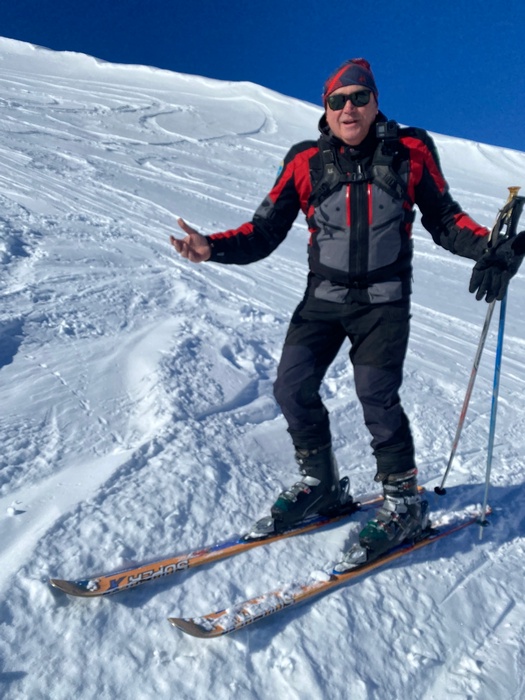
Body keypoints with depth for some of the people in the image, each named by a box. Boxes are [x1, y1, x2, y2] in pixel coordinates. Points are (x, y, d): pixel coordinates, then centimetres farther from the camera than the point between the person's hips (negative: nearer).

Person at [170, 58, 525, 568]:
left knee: (376, 395, -13)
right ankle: (319, 484, 19)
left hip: (384, 300, -2)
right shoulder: (306, 161, 1)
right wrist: (213, 247, -19)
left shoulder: (410, 150, 1)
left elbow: (443, 219, 8)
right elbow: (264, 232, -2)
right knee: (292, 388, -5)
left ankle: (404, 502, 11)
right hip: (324, 297, 3)